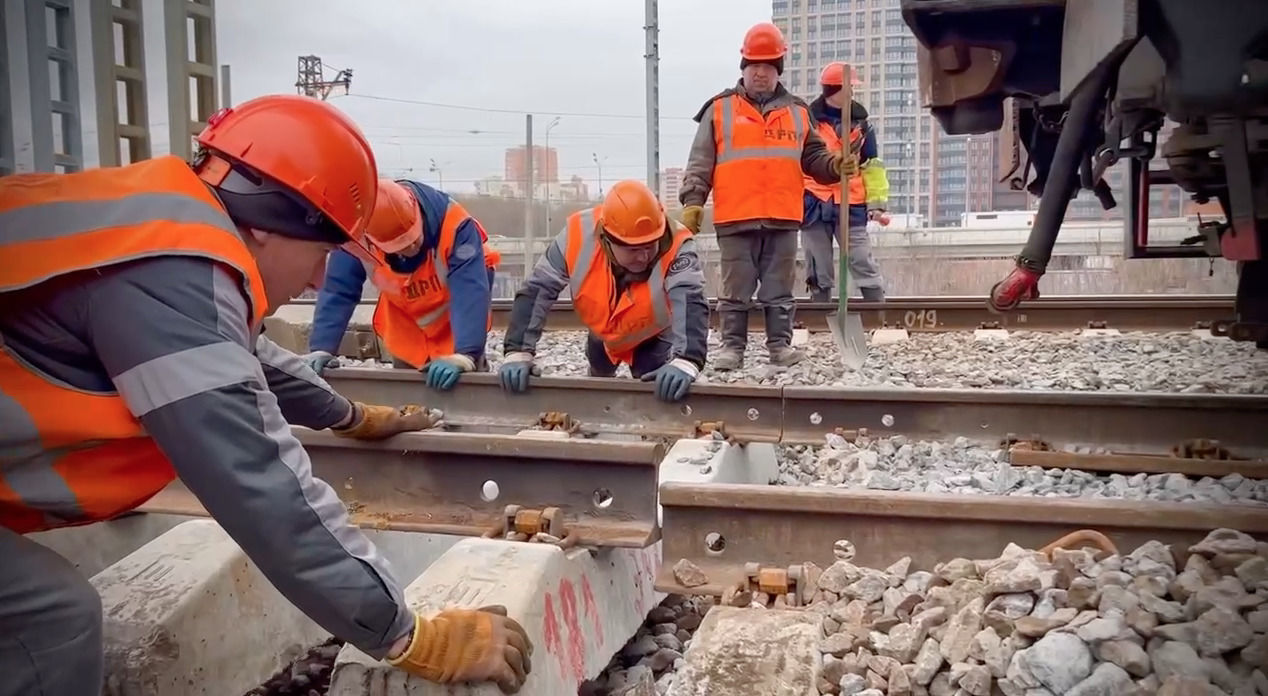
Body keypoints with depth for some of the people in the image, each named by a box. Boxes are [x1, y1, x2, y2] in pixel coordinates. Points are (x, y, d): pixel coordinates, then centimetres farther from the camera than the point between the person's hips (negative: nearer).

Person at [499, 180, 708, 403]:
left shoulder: (676, 245, -41)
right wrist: (518, 352, -45)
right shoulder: (578, 236, -36)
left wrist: (685, 361, -75)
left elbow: (690, 303, -55)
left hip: (655, 338, -3)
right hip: (603, 335, 3)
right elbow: (536, 292, -33)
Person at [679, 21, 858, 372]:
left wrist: (836, 165, -4)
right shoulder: (719, 109, 5)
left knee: (780, 290, 9)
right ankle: (732, 346, 12)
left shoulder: (797, 111, 12)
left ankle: (780, 344, 17)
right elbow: (700, 163, 2)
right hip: (735, 218, -2)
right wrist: (693, 200, -8)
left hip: (783, 218, 2)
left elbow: (813, 157, 16)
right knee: (736, 289, 4)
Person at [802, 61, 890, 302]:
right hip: (814, 205, -1)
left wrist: (877, 202, 3)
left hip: (851, 206, 1)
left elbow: (872, 165, 12)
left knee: (864, 266, -1)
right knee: (818, 272, 6)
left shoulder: (860, 122, 9)